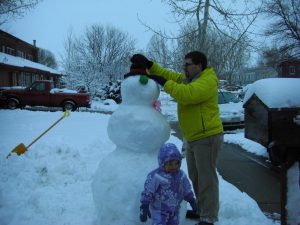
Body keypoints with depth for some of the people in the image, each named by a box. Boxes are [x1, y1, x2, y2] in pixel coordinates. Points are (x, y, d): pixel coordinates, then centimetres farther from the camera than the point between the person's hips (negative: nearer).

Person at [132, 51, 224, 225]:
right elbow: (168, 75, 7)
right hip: (193, 138, 9)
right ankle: (202, 209, 33)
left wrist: (163, 83, -25)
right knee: (195, 177, 18)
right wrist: (148, 64, -4)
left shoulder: (207, 81, -17)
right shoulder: (187, 79, 12)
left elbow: (188, 94, -31)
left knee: (207, 178, -2)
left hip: (207, 137, -9)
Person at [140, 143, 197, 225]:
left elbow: (187, 191, 13)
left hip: (174, 211, 6)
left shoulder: (181, 175, -1)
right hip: (159, 211, -6)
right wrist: (144, 208, -16)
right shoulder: (155, 176, -20)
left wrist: (192, 202, 11)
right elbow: (147, 193, -16)